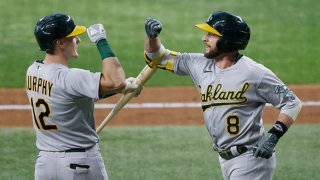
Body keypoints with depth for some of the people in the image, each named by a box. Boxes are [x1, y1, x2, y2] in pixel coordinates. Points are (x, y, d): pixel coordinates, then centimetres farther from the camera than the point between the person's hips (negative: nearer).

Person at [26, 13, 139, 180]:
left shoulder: (32, 71, 4)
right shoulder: (68, 77, -22)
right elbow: (116, 82, -31)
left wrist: (120, 86, 11)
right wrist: (101, 41, -21)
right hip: (81, 163, -7)